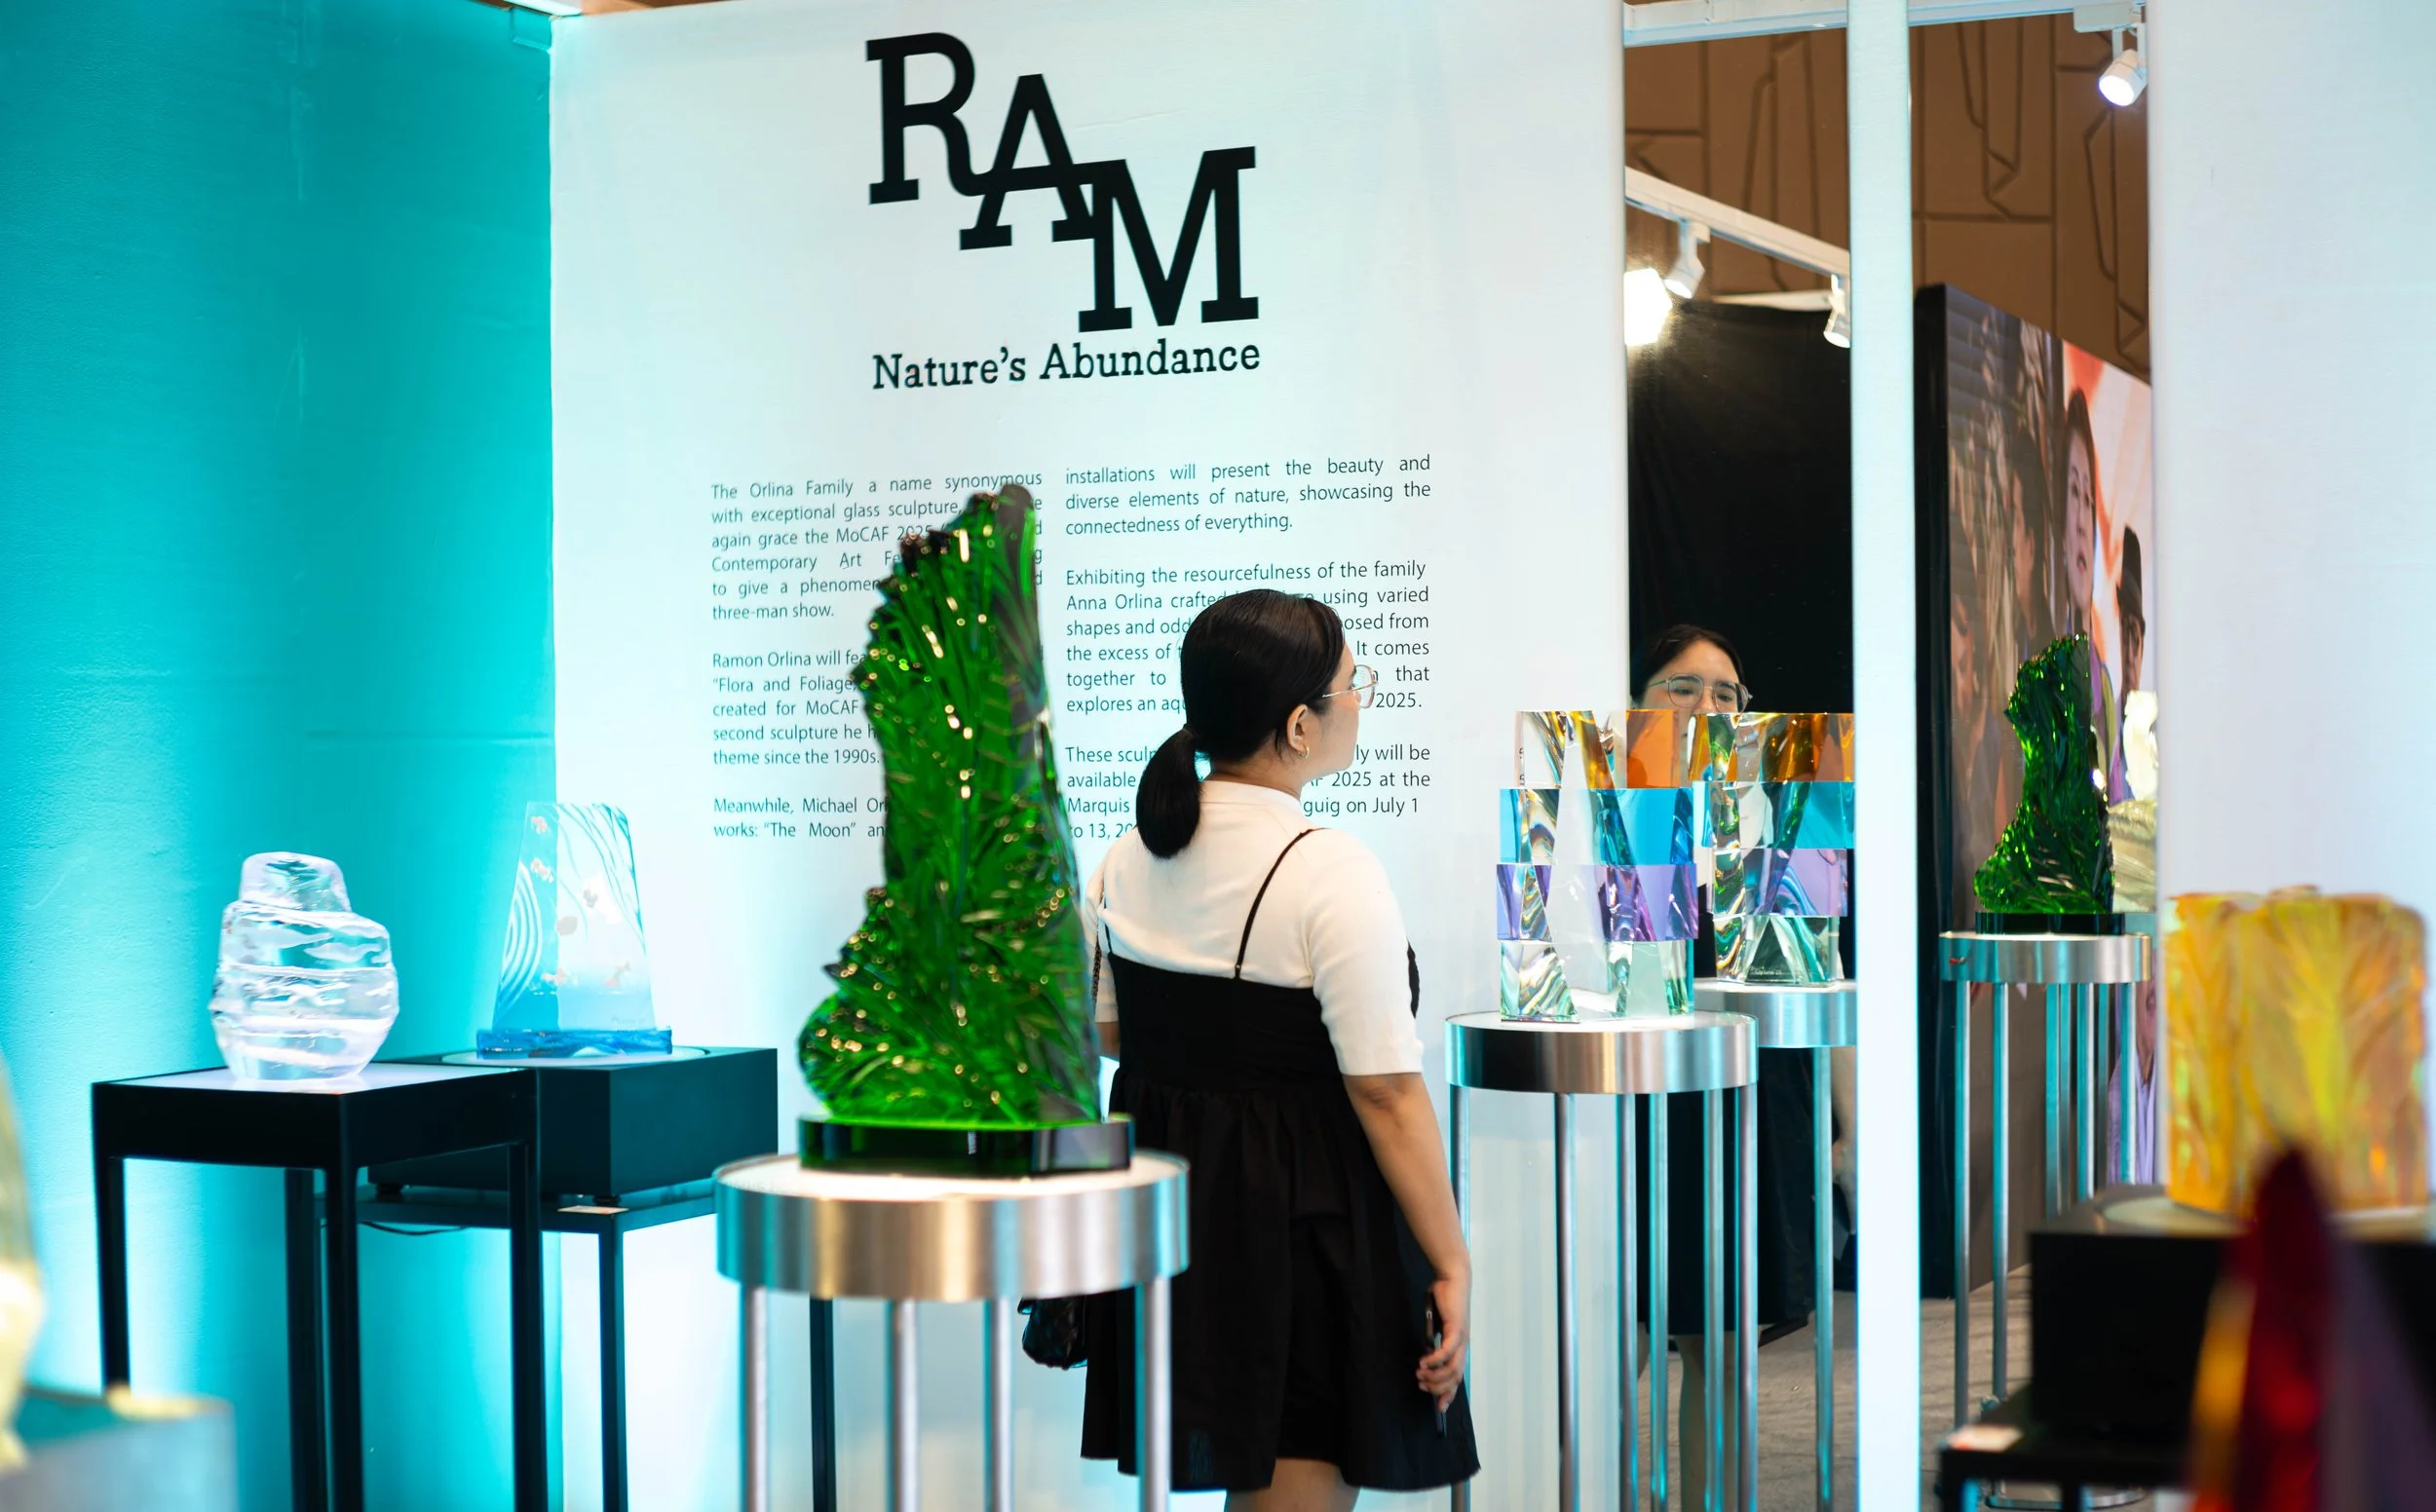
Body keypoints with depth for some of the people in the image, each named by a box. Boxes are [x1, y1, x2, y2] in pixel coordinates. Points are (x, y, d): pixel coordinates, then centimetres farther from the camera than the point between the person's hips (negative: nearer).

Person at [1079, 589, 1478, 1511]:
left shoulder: (1128, 858, 4)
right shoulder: (1332, 873, -18)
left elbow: (1110, 1035, 15)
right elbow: (1388, 1095, -18)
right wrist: (1449, 1264, -12)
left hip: (1165, 1191, 8)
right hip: (1301, 1212, -7)